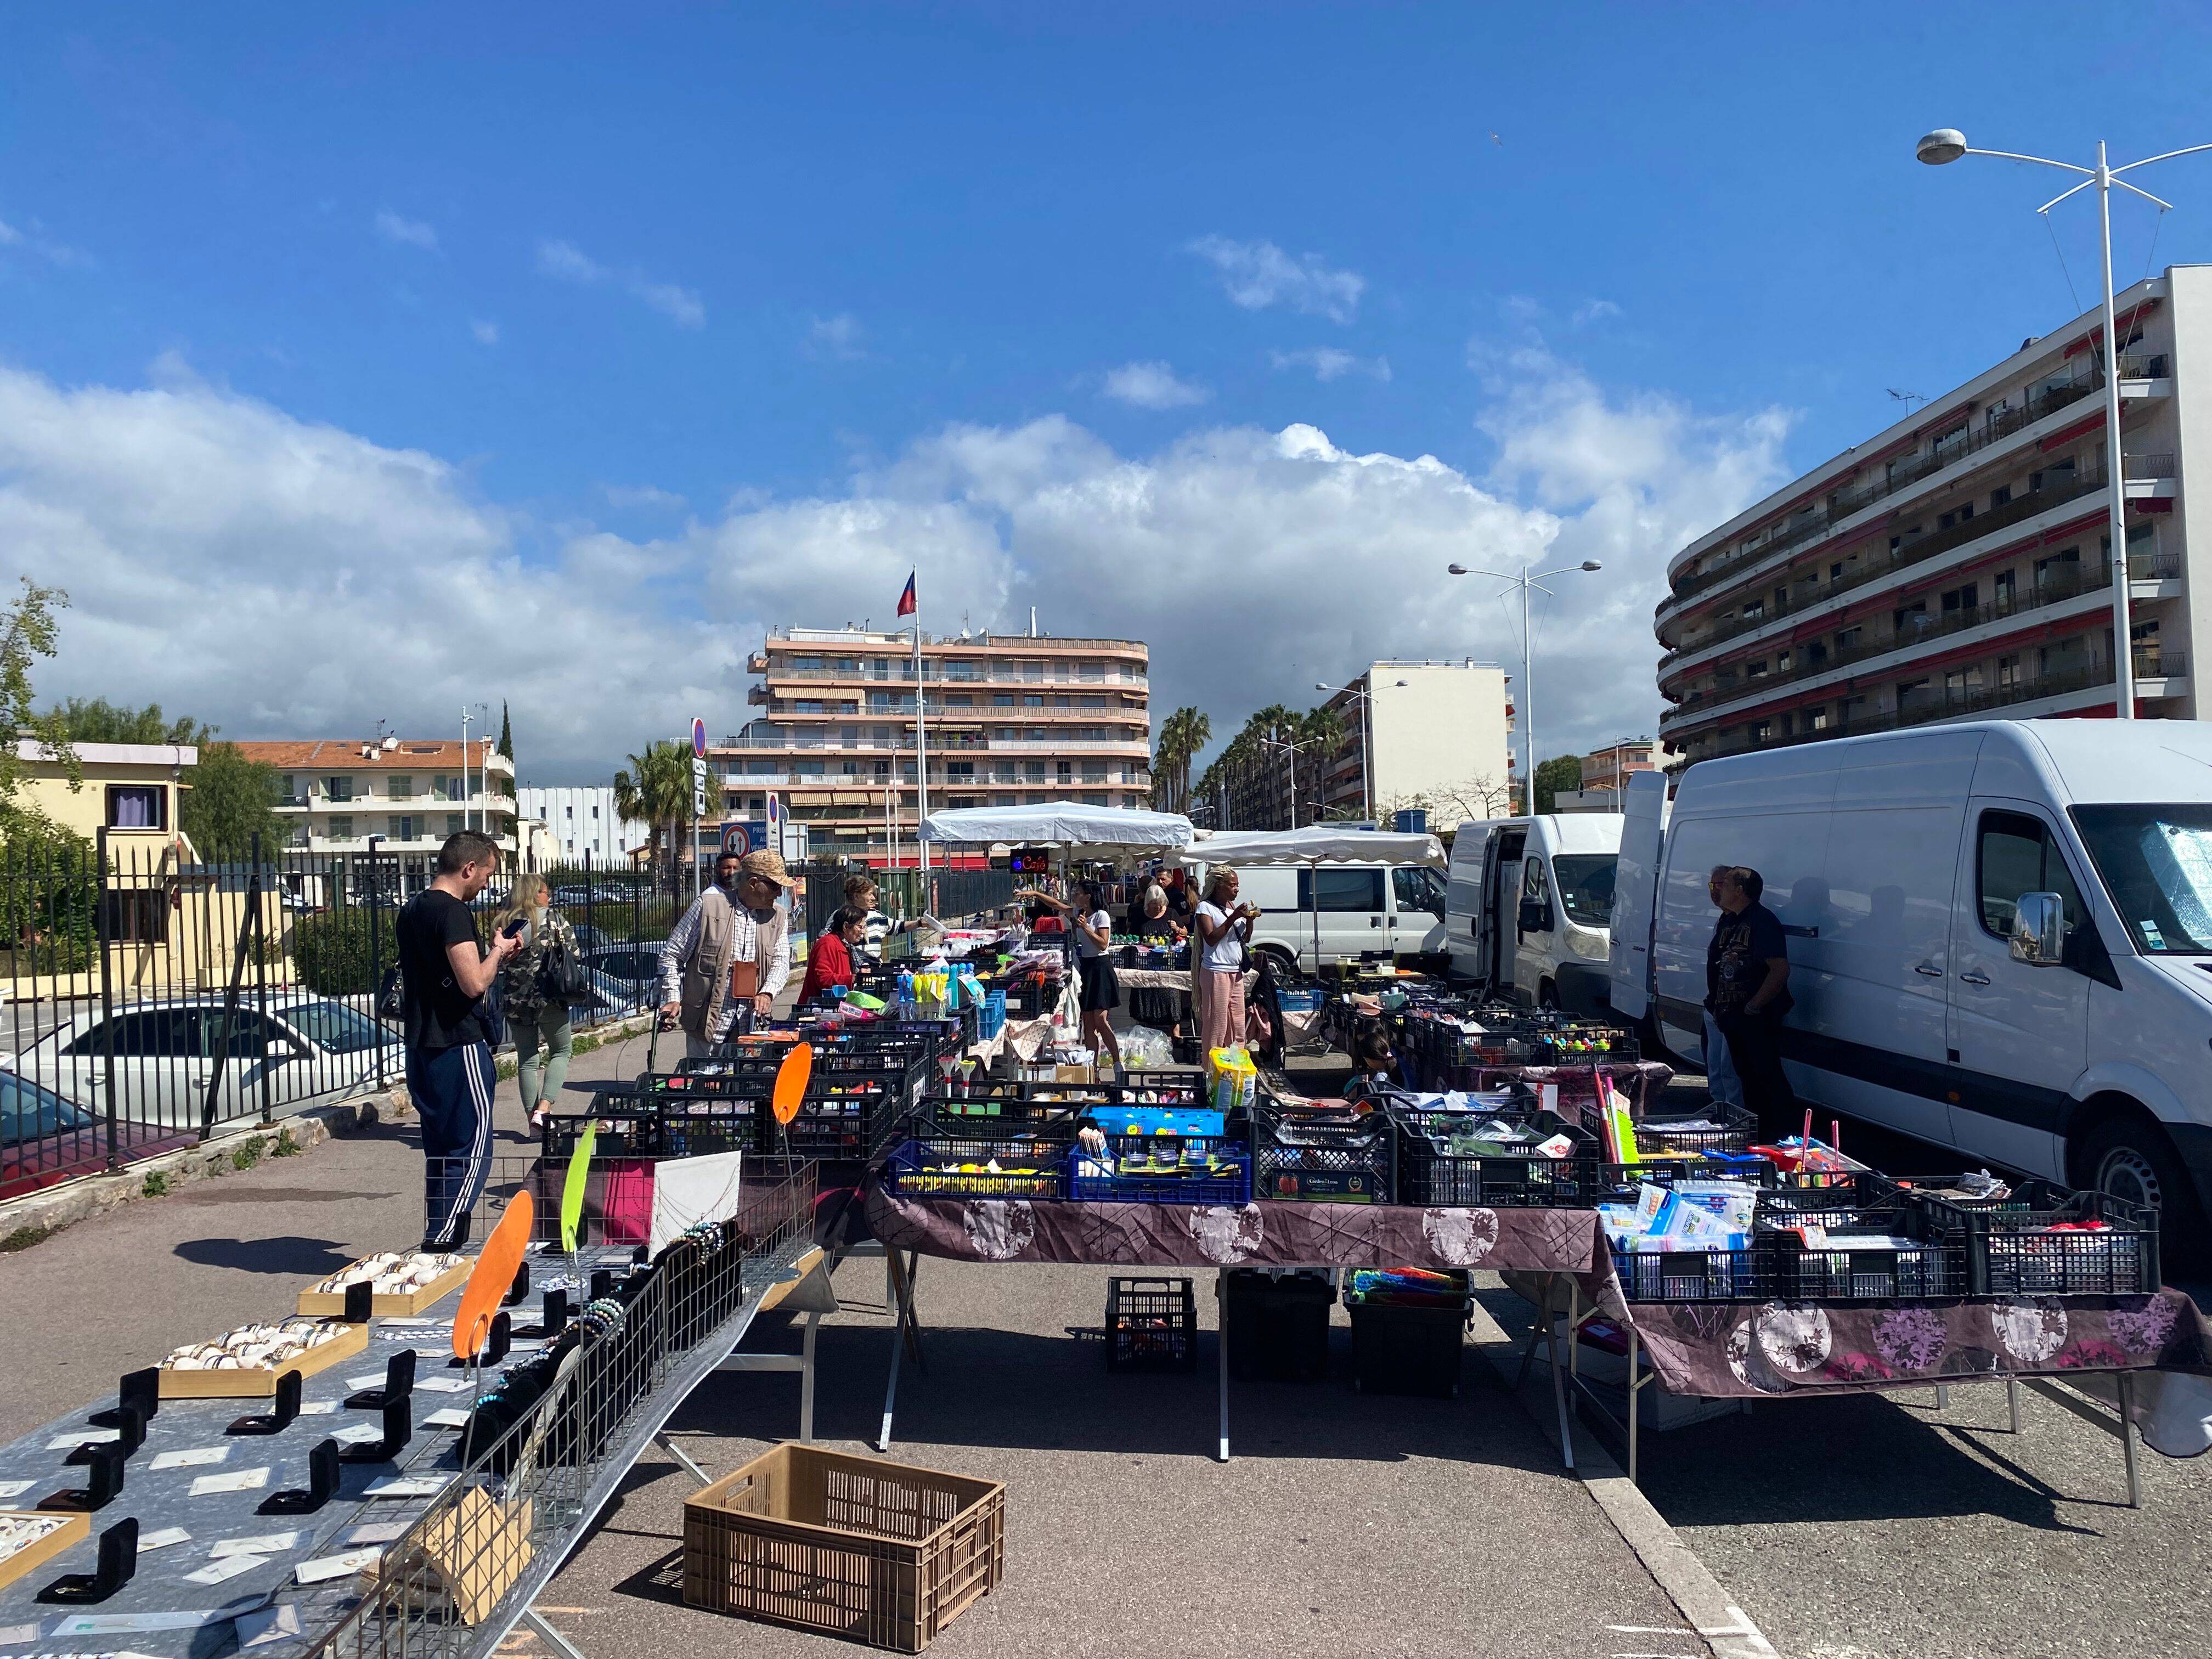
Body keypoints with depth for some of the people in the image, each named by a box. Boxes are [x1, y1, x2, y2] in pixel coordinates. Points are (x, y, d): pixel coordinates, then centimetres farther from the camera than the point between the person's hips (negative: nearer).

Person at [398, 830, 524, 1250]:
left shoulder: (413, 910, 14)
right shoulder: (453, 912, -16)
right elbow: (474, 983, -23)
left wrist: (494, 952, 16)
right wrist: (498, 951, -6)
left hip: (423, 1049, 10)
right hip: (459, 1047, -10)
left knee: (440, 1152, 16)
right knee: (472, 1152, -3)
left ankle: (437, 1245, 22)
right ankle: (441, 1246, -3)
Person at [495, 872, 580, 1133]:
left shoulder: (504, 922, 5)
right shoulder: (553, 917, -3)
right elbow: (573, 953, -2)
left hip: (515, 1001, 3)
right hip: (550, 997, -3)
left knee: (527, 1060, 11)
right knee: (560, 1053, 12)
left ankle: (533, 1120, 12)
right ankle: (543, 1108, -7)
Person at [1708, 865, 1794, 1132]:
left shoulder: (1762, 921, -13)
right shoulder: (1725, 922, 15)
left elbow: (1781, 969, -22)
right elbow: (1715, 965, 22)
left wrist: (1753, 1006, -20)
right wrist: (1716, 1003, 12)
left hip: (1758, 1018, -9)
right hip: (1731, 1017, 9)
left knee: (1767, 1077, -7)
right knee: (1747, 1077, 15)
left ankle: (1780, 1137, -1)